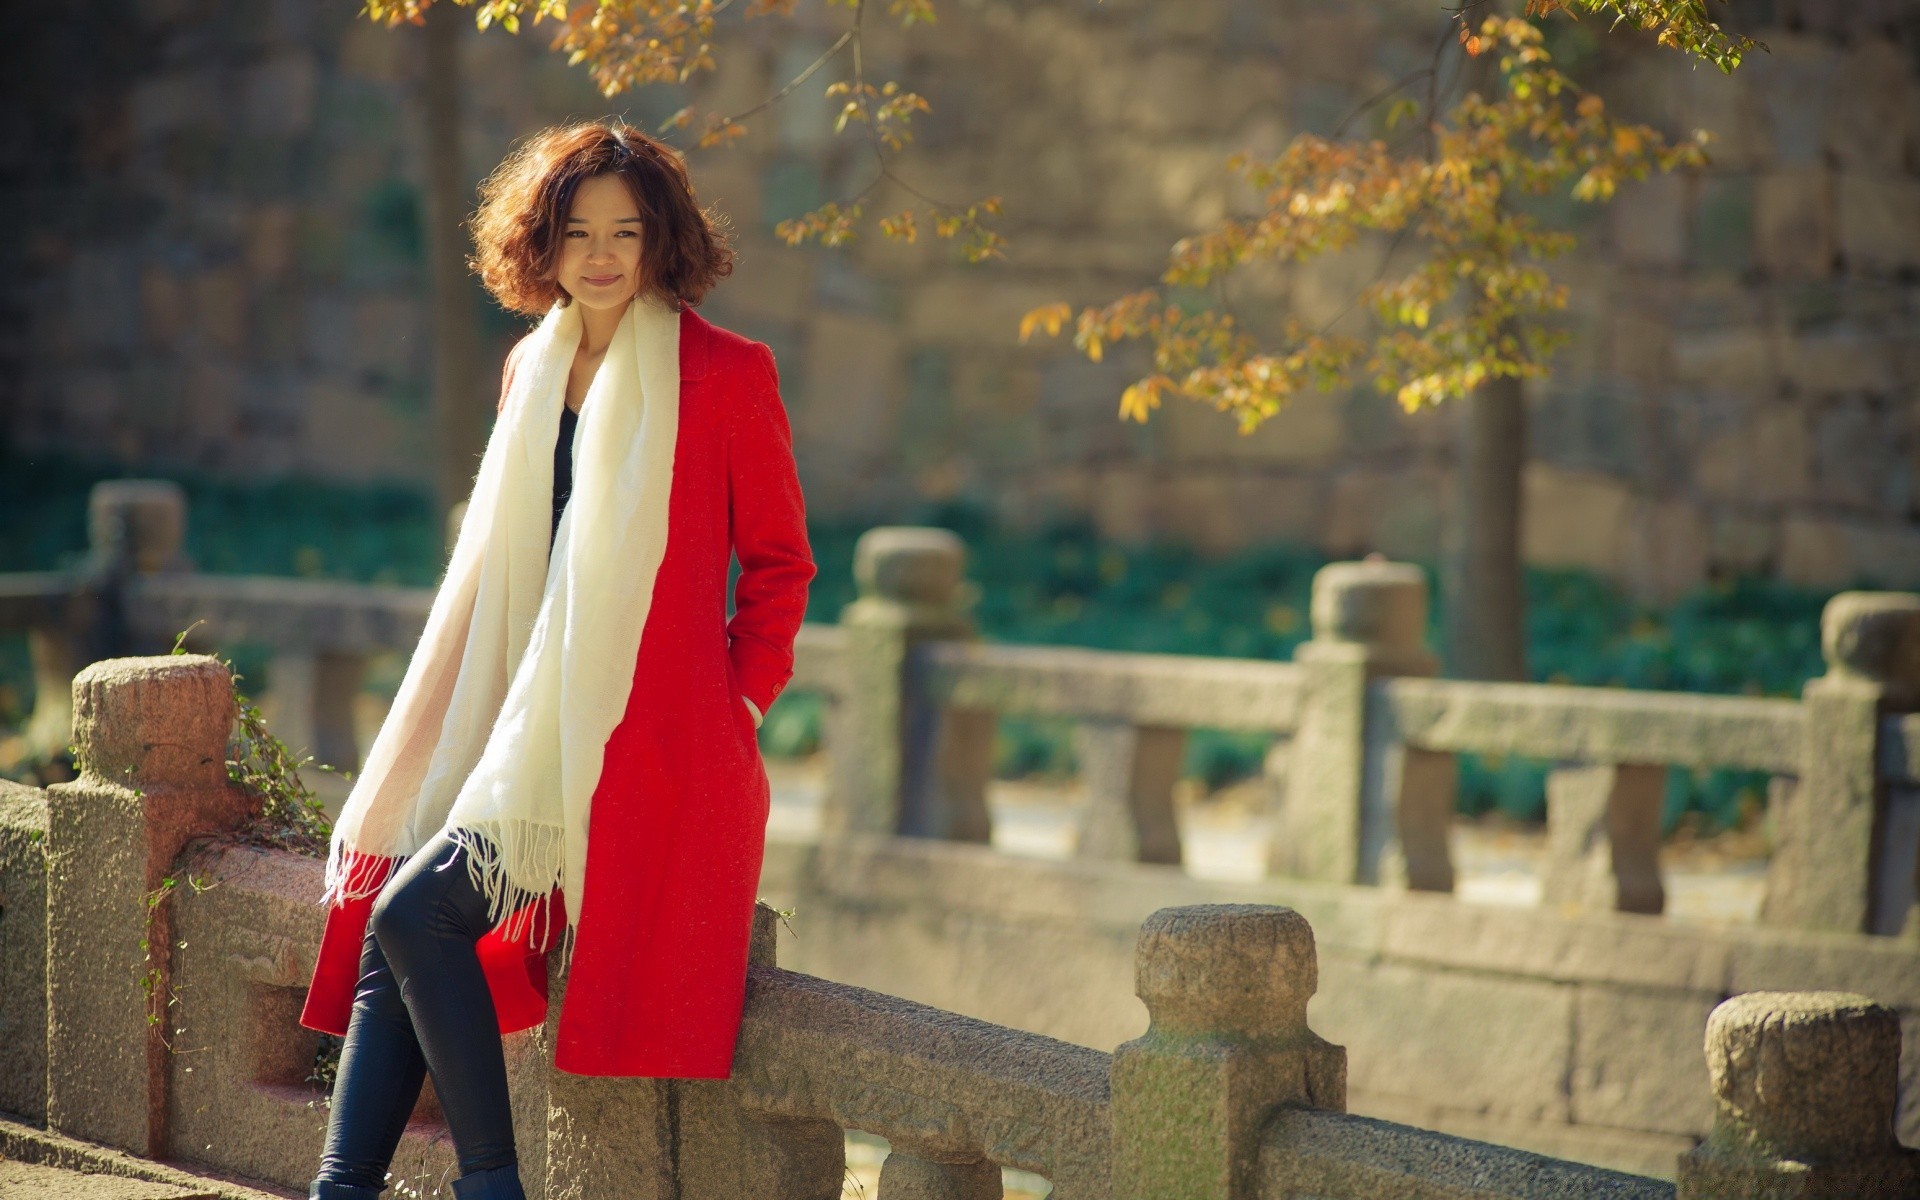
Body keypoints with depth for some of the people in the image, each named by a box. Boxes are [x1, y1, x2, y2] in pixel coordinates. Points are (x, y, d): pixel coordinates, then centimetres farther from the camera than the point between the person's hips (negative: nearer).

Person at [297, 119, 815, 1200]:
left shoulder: (725, 374, -4)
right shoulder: (534, 372, 15)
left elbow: (778, 561, 1)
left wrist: (737, 707, -6)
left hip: (642, 741, -7)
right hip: (524, 727, 7)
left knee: (418, 915, -20)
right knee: (387, 921, -10)